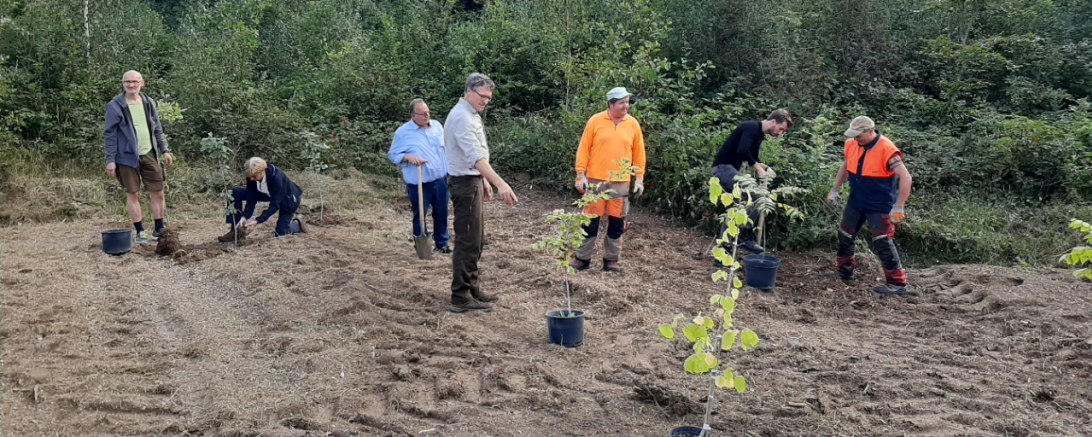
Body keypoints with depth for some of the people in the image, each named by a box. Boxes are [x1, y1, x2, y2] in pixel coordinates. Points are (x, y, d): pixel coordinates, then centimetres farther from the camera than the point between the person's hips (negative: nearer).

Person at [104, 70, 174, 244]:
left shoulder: (149, 103, 8)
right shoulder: (115, 106, -5)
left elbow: (157, 130, 16)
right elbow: (109, 134, -5)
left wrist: (165, 150, 11)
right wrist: (110, 159, -9)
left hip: (149, 155, 4)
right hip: (128, 157, -4)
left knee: (158, 193, 5)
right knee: (133, 194, 4)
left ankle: (159, 230, 16)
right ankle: (140, 232, 14)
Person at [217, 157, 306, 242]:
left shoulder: (276, 178, -39)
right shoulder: (251, 176, -24)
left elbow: (275, 205, -35)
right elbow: (251, 199, -17)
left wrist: (257, 221, -41)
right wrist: (244, 217, -31)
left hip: (288, 199, -6)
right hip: (268, 195, 6)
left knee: (280, 232, -14)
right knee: (235, 193, -11)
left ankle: (297, 223, 21)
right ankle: (236, 231, -6)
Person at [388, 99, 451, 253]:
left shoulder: (437, 126, 8)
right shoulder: (403, 132, -7)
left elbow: (446, 149, 16)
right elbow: (393, 155, -3)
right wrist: (408, 157, -22)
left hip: (441, 180, 4)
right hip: (419, 184, -4)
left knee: (442, 214, 12)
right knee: (420, 217, 5)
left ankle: (442, 244, 25)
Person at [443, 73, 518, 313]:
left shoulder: (471, 115, 15)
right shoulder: (462, 117, -19)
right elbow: (475, 157, -30)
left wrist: (484, 181, 22)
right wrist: (500, 183, -39)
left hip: (472, 181, 11)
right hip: (465, 183, -11)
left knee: (476, 239, 15)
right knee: (467, 241, -8)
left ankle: (472, 291, 24)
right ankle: (461, 298, -3)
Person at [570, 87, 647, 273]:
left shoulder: (633, 124, 4)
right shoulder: (595, 121, -1)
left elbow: (639, 153, 8)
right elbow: (583, 149, 0)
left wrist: (639, 179, 5)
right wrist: (580, 175, -5)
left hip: (621, 182, 2)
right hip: (596, 180, -2)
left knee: (617, 222, 5)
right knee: (590, 220, 4)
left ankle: (611, 259, 16)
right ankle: (582, 258, 14)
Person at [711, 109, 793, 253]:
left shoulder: (759, 134, 15)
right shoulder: (751, 128, -16)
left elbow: (753, 157, 24)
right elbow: (742, 151, -30)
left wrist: (766, 168, 6)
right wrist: (759, 168, -24)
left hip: (731, 169, 11)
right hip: (724, 167, -11)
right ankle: (746, 237, -9)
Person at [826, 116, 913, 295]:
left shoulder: (887, 150, -23)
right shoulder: (852, 145, -3)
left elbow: (906, 178, -23)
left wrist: (899, 207, -25)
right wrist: (835, 190, 16)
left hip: (879, 206, -7)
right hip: (855, 203, 7)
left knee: (883, 243, -9)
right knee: (844, 237, 16)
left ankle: (898, 284, 1)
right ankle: (844, 272, 35)